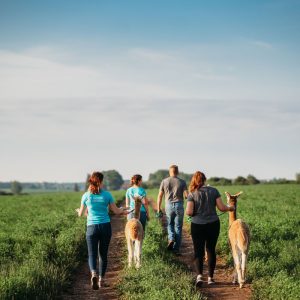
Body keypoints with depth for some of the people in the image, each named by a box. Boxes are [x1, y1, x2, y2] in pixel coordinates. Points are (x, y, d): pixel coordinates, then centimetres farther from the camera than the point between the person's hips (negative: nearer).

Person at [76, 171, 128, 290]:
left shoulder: (86, 196, -1)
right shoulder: (107, 194, -2)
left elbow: (80, 214, 10)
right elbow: (116, 211, 4)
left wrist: (78, 211, 34)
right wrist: (124, 211, 26)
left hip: (92, 227, -1)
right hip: (105, 226, 1)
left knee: (92, 254, 1)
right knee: (103, 254, 14)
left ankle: (94, 274, -26)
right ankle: (101, 279, 17)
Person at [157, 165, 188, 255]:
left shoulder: (164, 181, 3)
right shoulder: (182, 182, 0)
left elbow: (160, 195, 3)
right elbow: (186, 195, -7)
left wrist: (158, 208, 9)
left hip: (169, 205, 1)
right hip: (179, 205, -1)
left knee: (170, 224, 22)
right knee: (178, 227, 7)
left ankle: (171, 239, -5)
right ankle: (176, 249, 6)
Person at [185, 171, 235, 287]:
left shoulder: (192, 194, -6)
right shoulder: (213, 191, -2)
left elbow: (189, 212, -13)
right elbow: (221, 207, -4)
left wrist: (186, 211, 10)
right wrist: (230, 208, 16)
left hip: (197, 225, -1)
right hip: (213, 224, 2)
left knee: (198, 251, 5)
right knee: (211, 250, 13)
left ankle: (199, 275, -15)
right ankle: (210, 277, 16)